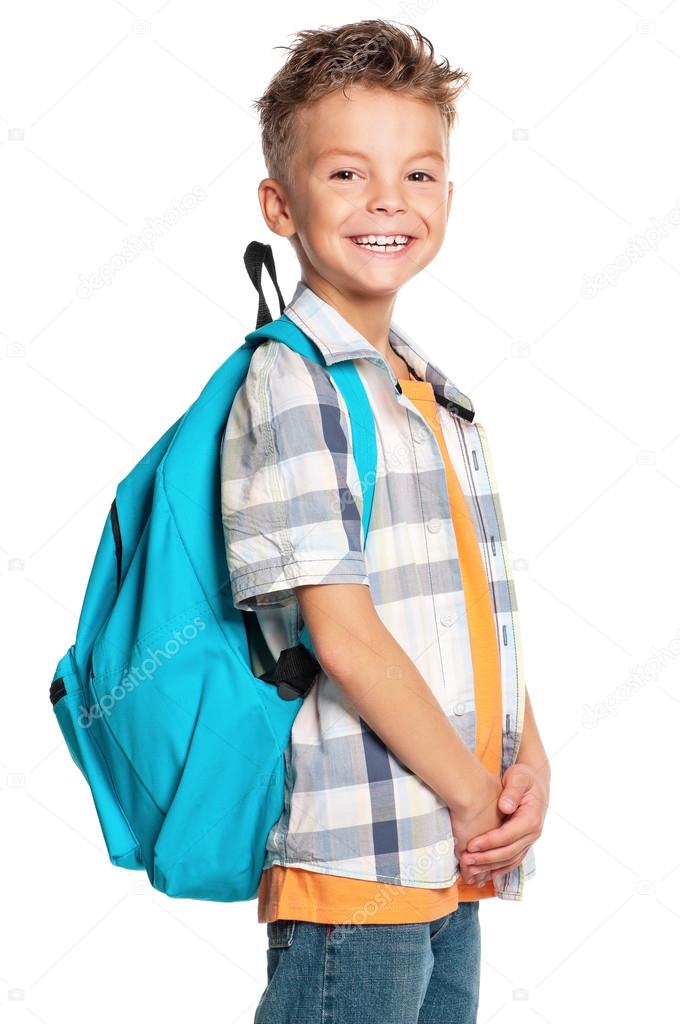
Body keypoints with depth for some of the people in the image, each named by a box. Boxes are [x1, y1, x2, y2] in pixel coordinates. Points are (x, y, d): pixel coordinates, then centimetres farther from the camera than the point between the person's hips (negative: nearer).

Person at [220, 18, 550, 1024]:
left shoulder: (437, 399, 15)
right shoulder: (290, 384, -11)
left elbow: (482, 615, 14)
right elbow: (344, 635, -17)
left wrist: (530, 765, -1)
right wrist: (475, 796, -10)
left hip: (456, 861, 8)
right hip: (354, 857, -8)